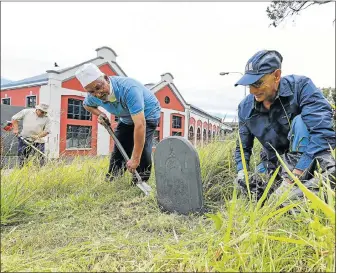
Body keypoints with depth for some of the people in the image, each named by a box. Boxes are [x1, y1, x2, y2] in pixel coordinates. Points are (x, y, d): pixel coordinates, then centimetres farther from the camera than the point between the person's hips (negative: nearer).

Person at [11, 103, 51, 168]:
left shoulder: (47, 118, -2)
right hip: (24, 139, 1)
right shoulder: (26, 112, -2)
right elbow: (14, 118, 6)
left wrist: (38, 136, -19)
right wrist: (16, 129, -5)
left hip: (38, 141, -1)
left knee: (41, 159, -7)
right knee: (22, 159, 6)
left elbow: (47, 131, -5)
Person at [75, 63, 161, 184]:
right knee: (119, 149, 4)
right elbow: (87, 105, 10)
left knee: (142, 149, -25)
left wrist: (135, 159, -46)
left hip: (147, 115, -6)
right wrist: (99, 114, -12)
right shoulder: (93, 96, -19)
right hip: (126, 119, 6)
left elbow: (140, 124, -46)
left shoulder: (128, 88, -42)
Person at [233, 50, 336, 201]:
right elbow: (243, 147, 5)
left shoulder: (300, 86, -21)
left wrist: (292, 178, -39)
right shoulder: (245, 108, -7)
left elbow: (323, 132, -33)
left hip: (308, 160, -3)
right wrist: (241, 171, -16)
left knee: (300, 121, -31)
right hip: (274, 165, 3)